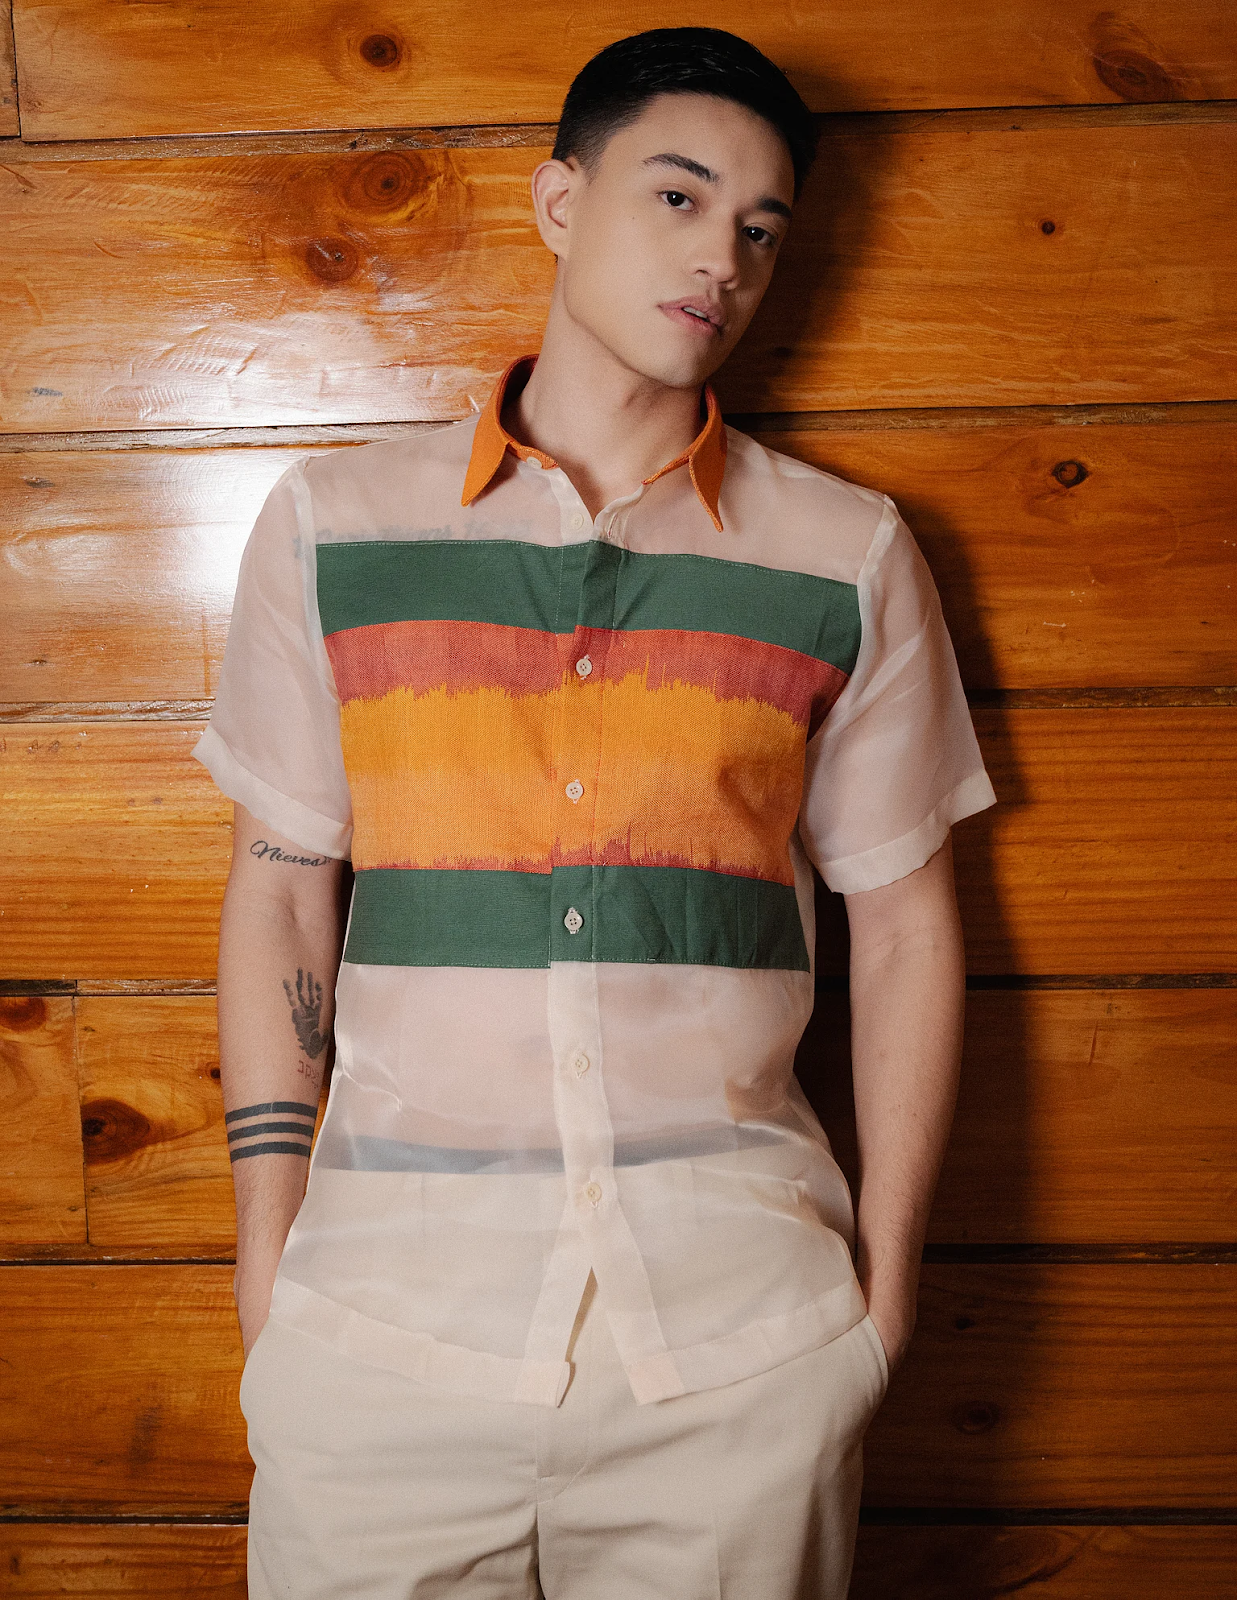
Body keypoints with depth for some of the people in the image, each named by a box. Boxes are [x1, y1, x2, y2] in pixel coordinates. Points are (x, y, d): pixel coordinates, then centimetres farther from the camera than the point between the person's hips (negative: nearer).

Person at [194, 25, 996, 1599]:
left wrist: (884, 1273, 2)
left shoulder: (851, 556, 5)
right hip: (389, 1303, 0)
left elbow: (903, 928, 7)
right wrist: (267, 1237, 2)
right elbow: (280, 890, 8)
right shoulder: (333, 522, 6)